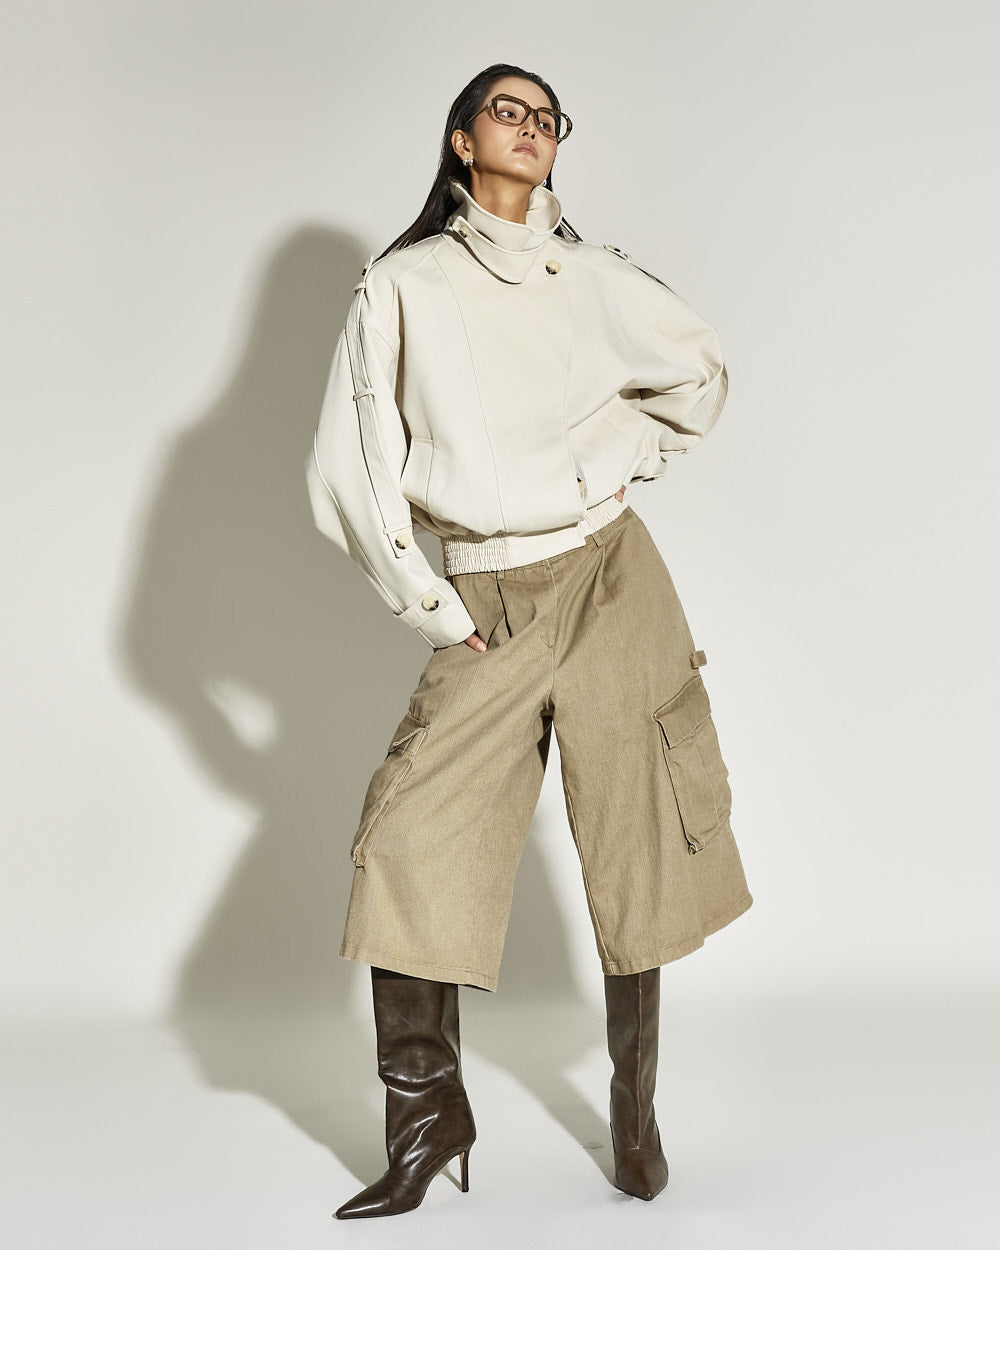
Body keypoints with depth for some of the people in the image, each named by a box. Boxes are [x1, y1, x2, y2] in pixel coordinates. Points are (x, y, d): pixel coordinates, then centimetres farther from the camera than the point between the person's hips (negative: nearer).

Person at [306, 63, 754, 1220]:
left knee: (634, 844, 3)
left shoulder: (592, 276, 8)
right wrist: (429, 606, -2)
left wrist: (625, 463, 11)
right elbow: (349, 469, 0)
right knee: (414, 844, -10)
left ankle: (634, 1102, 19)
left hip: (610, 579, 1)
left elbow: (699, 373, 24)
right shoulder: (402, 286, 2)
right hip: (485, 604, -1)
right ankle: (427, 1120, 3)